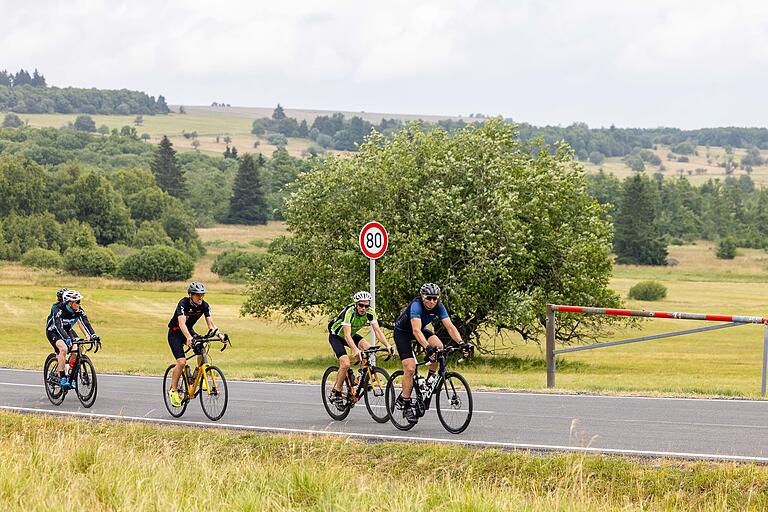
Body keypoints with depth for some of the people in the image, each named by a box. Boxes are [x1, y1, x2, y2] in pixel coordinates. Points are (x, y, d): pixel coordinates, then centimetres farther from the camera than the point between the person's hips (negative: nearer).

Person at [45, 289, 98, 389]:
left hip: (67, 330, 5)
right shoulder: (58, 310, -33)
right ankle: (62, 378, -25)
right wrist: (67, 339, -58)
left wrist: (93, 336, -42)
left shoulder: (79, 310, -18)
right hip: (53, 331, -5)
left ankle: (72, 379, -8)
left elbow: (86, 323, -25)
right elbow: (59, 327, -43)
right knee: (63, 349, -32)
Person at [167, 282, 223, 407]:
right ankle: (173, 390, -6)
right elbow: (182, 323, -40)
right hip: (175, 333, -5)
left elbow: (210, 323, -16)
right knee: (182, 362, -20)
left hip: (189, 331, 5)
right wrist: (188, 337, -57)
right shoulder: (183, 303, -27)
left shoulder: (204, 306, -12)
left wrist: (218, 334, -36)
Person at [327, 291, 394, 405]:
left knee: (368, 348, -23)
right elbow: (347, 335, -42)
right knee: (346, 363, -22)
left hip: (352, 334, 5)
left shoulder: (370, 312, -20)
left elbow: (377, 331, -24)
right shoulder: (349, 312, -35)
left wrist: (388, 345, -40)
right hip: (336, 336, -5)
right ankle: (336, 393, -9)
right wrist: (355, 350, -59)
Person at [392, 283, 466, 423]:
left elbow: (449, 326, -26)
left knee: (439, 346, -24)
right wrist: (427, 347, -60)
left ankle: (430, 378, -2)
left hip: (420, 329, 5)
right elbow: (416, 330, -46)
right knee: (410, 368, -16)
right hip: (402, 332, -5)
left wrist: (460, 342, -42)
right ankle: (406, 406, -7)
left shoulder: (439, 307, -19)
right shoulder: (416, 306, -35)